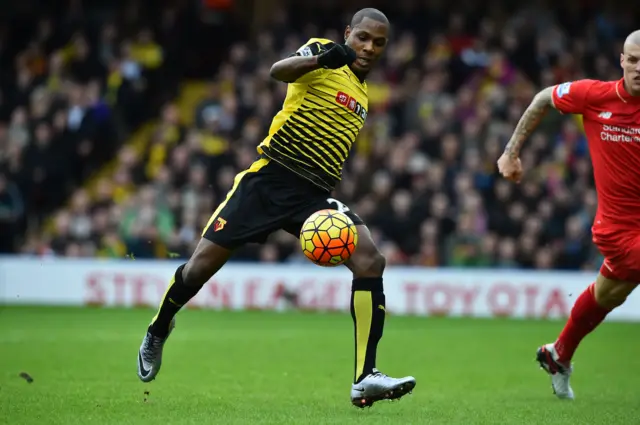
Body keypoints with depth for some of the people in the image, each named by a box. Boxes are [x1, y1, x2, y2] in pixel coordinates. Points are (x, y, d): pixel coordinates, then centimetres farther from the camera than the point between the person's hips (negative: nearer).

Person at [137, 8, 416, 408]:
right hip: (270, 177, -5)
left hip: (315, 195, 5)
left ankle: (365, 378, -21)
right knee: (202, 266, -3)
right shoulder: (322, 50, -1)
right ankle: (158, 333, 28)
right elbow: (279, 70, -24)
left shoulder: (362, 96, 20)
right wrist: (321, 58, -44)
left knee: (371, 261, -19)